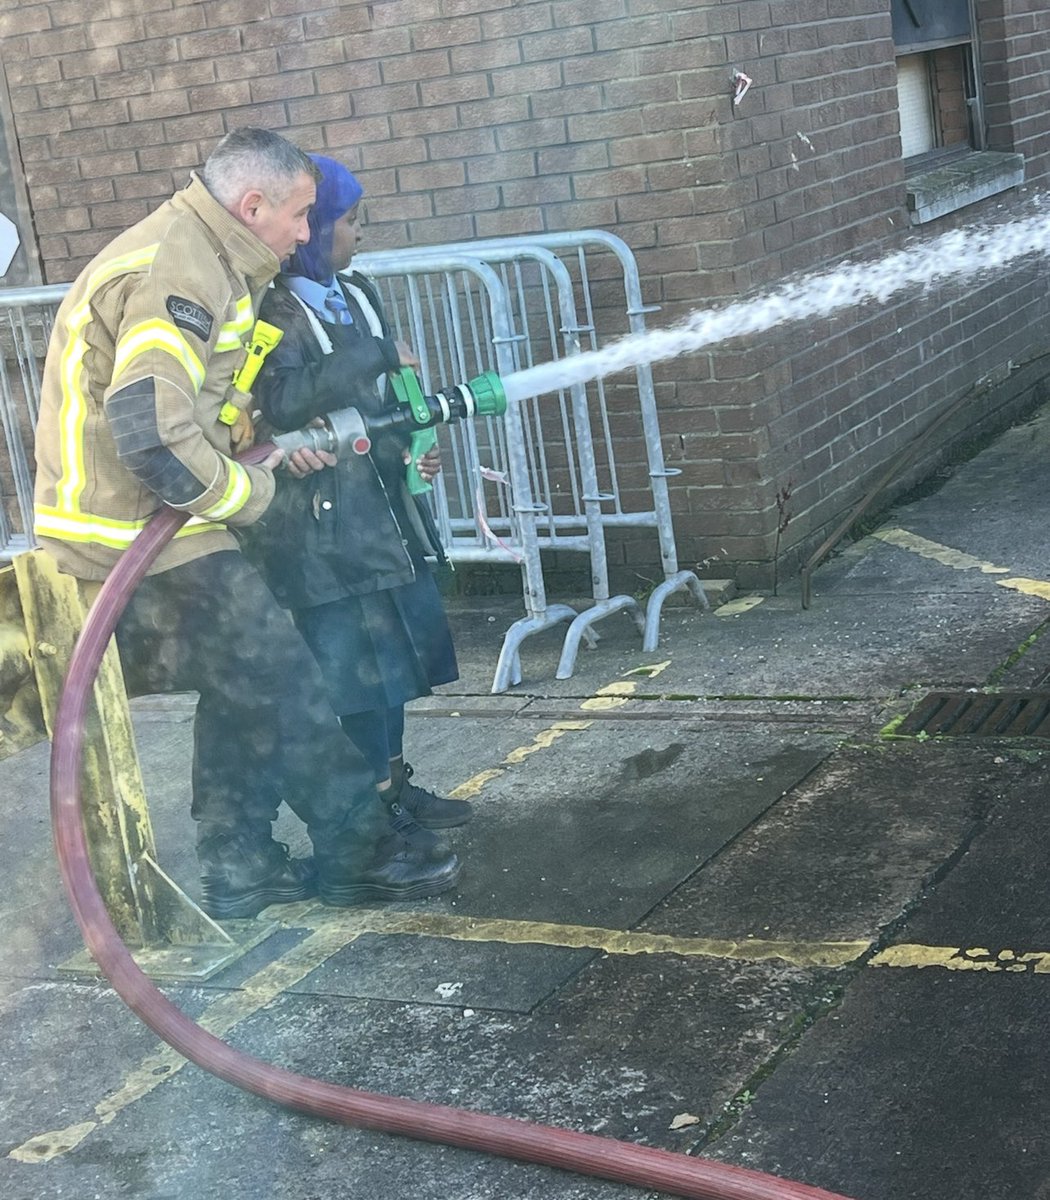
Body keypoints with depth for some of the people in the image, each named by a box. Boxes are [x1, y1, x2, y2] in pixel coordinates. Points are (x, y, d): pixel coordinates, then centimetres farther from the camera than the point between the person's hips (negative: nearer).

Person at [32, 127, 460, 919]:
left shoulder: (194, 260, 13)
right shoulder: (175, 274, -21)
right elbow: (151, 431, -30)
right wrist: (248, 492, -15)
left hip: (155, 522, 10)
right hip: (142, 537, -10)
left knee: (245, 691, 16)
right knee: (281, 683, -2)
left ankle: (240, 873, 25)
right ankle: (362, 854, 11)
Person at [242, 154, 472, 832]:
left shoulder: (356, 294, 10)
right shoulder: (276, 309, -14)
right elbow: (283, 401, -29)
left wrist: (409, 449, 4)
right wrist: (374, 353, -23)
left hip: (381, 502, 8)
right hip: (322, 520, -8)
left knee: (396, 644, 15)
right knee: (360, 659, -2)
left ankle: (392, 783, 28)